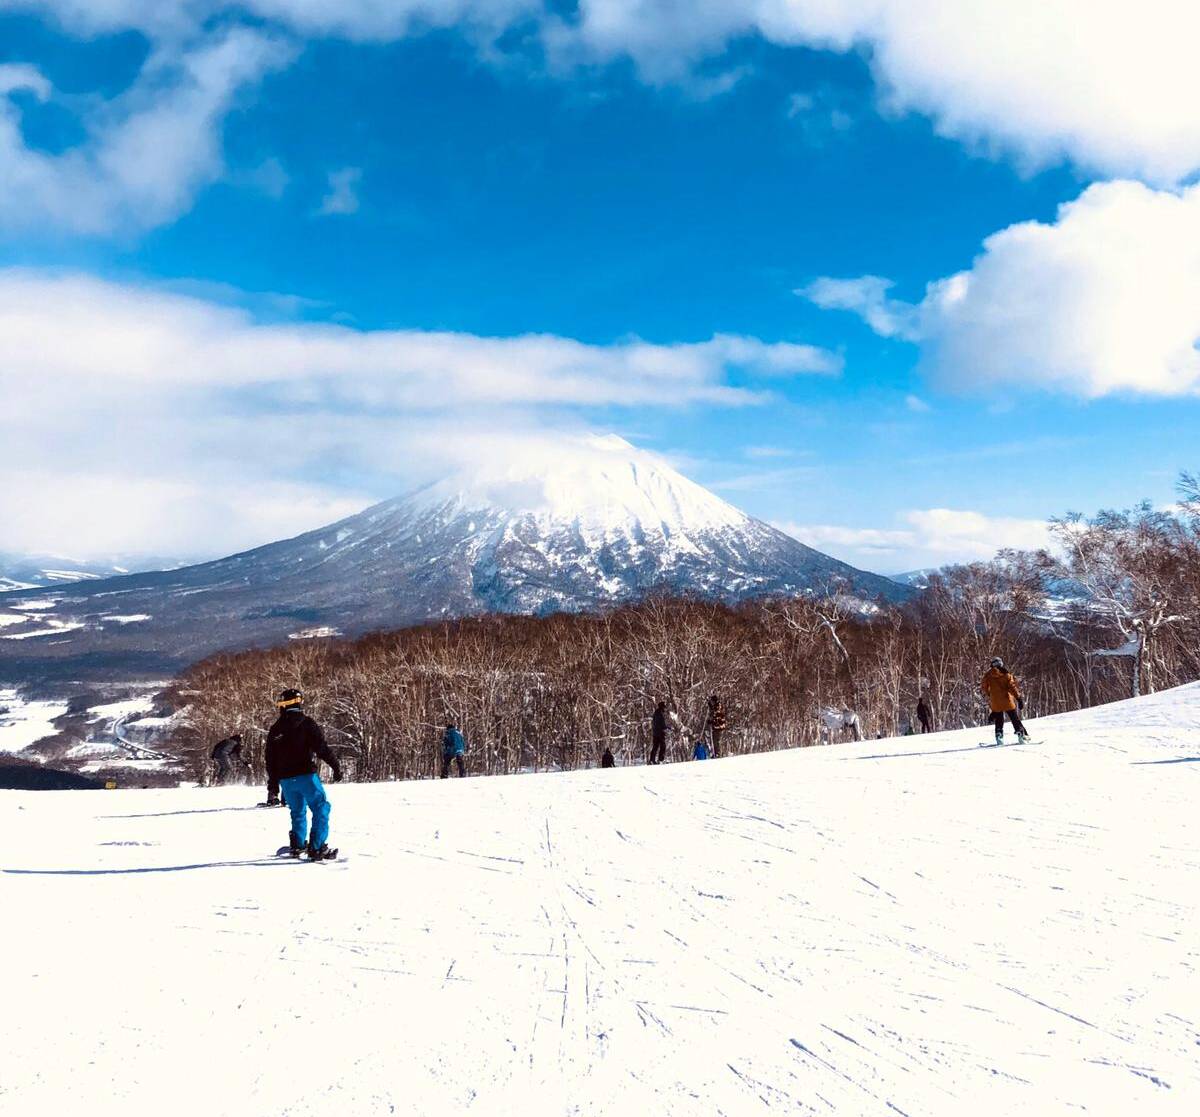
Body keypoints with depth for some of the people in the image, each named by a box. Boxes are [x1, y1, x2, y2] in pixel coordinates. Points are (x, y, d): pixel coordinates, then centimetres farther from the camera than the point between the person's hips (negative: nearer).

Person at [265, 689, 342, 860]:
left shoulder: (275, 729, 11)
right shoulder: (306, 723, -5)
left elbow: (270, 760, 15)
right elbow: (322, 747, -13)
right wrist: (336, 766, -8)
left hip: (285, 779, 6)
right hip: (305, 775, -6)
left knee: (297, 812, 21)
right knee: (321, 809, -2)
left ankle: (297, 845, 22)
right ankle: (316, 848, -11)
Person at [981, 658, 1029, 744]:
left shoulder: (988, 675, 0)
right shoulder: (1006, 674, -4)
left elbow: (984, 687, 7)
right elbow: (1012, 687, -11)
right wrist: (1019, 697, -9)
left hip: (995, 702, 1)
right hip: (1007, 700, -1)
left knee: (998, 721, 14)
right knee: (1015, 719, 8)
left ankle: (999, 737, 6)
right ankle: (1021, 735, 2)